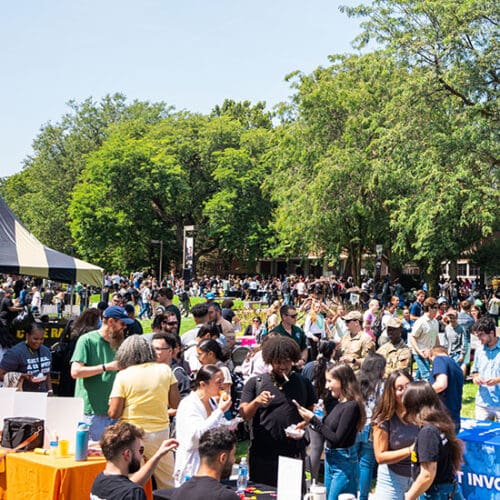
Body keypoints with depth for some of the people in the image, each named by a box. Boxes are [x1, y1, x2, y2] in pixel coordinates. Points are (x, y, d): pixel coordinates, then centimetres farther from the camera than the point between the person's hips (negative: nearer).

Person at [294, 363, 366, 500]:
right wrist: (309, 422, -1)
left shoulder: (351, 406, -19)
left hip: (343, 463, -9)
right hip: (330, 459, 9)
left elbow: (337, 439, -21)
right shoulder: (339, 404, 6)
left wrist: (314, 420, -17)